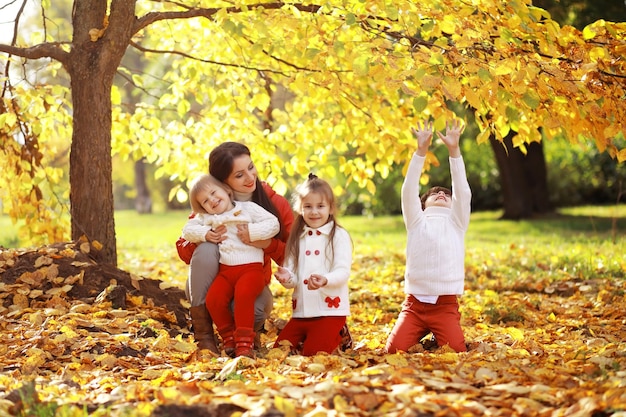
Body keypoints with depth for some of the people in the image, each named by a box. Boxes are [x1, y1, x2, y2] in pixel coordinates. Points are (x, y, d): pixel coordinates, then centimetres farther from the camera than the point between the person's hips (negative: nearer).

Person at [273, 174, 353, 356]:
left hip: (330, 311, -6)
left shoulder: (339, 236, -3)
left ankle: (338, 337, 10)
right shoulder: (297, 239, 13)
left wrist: (325, 280, -35)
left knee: (313, 352, -18)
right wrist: (286, 277, -15)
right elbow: (293, 274, 10)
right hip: (301, 312, 6)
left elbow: (343, 272, -14)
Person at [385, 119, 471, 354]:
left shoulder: (456, 224, 13)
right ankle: (421, 335, 14)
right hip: (414, 303, 0)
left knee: (456, 351, -19)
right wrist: (421, 151, -10)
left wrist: (454, 151, -9)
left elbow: (463, 193, 0)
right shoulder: (417, 222, 13)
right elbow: (409, 192, -1)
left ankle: (437, 336, 14)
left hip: (445, 305, 0)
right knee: (395, 349, -17)